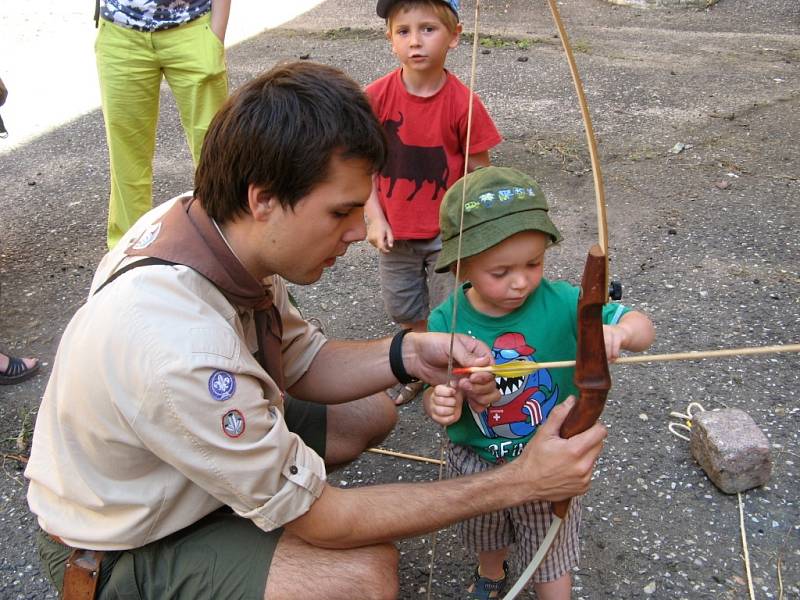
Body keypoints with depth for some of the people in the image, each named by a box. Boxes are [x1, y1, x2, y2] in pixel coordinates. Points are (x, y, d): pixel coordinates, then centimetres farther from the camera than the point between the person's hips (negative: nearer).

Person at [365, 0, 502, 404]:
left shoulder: (464, 105, -17)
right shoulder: (376, 97, -12)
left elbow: (477, 173, -8)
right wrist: (375, 218, -9)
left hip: (448, 234, -3)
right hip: (395, 232, 3)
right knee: (403, 311, 21)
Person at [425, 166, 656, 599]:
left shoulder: (561, 304, -24)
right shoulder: (445, 322, -21)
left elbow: (643, 329, -21)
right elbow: (436, 395, -9)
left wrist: (620, 330, -44)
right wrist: (440, 405, -33)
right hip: (475, 462, 2)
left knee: (550, 555, 20)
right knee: (486, 539, 32)